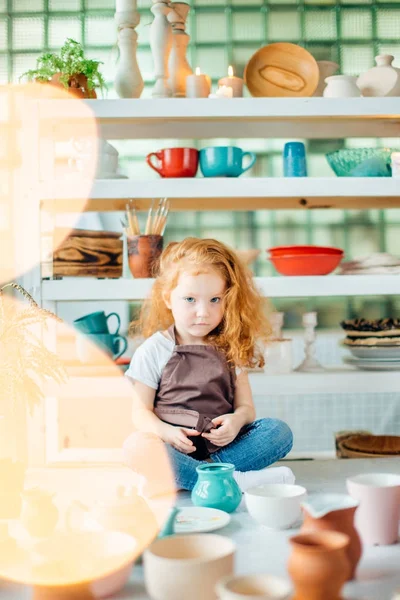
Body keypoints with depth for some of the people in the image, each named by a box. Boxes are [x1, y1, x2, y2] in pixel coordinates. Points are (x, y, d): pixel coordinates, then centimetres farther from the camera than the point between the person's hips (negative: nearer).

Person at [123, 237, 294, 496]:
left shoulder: (232, 348, 10)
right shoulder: (154, 350, 3)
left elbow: (246, 406, 8)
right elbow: (141, 410, 0)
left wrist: (236, 420, -16)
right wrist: (165, 431, -21)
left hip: (220, 443, 3)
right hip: (174, 446, -2)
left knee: (280, 431, -17)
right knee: (136, 447, -34)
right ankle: (231, 480, -34)